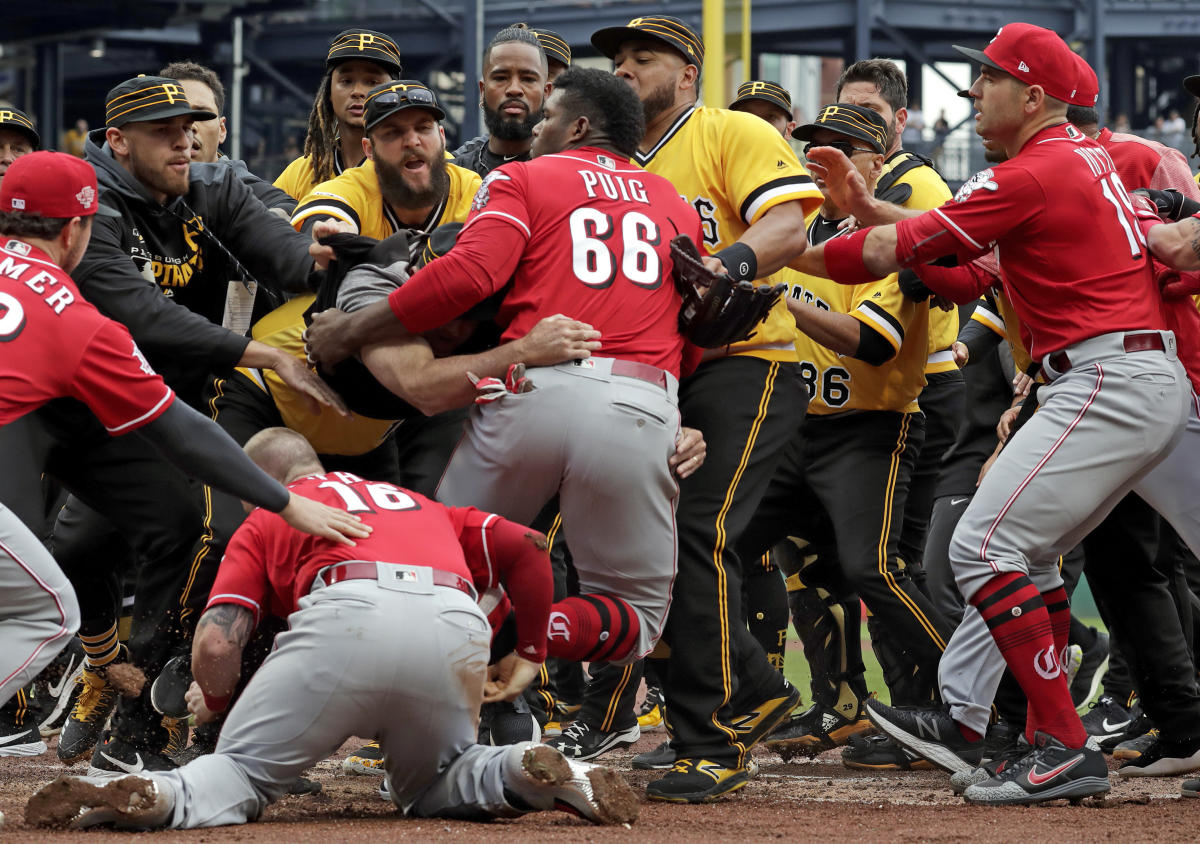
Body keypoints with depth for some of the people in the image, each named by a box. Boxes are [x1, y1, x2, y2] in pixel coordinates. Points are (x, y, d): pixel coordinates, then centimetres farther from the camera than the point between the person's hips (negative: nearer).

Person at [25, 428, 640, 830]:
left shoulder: (266, 521, 29)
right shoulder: (422, 506, 39)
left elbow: (216, 645, 15)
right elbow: (525, 547, 24)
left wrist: (213, 699, 36)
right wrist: (530, 655, 33)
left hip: (348, 615, -3)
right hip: (456, 626, 3)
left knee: (240, 775, 10)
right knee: (427, 786, 28)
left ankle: (154, 796, -23)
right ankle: (523, 774, -3)